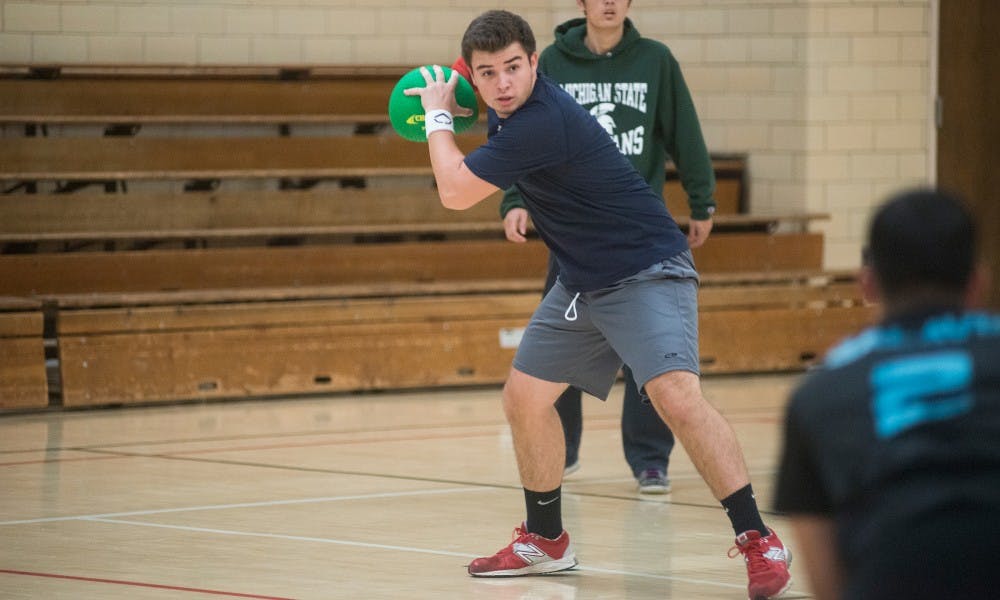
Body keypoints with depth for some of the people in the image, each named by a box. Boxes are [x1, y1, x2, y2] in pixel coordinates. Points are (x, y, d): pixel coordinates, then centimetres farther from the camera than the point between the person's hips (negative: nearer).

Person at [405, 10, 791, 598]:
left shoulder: (541, 123, -27)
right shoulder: (510, 107, 2)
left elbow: (456, 191, -21)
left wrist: (438, 117, -5)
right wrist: (446, 105, 11)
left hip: (647, 270, -10)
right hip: (583, 282, 10)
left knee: (676, 394, -27)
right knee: (525, 397, 10)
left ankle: (760, 542, -25)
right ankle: (546, 540, 26)